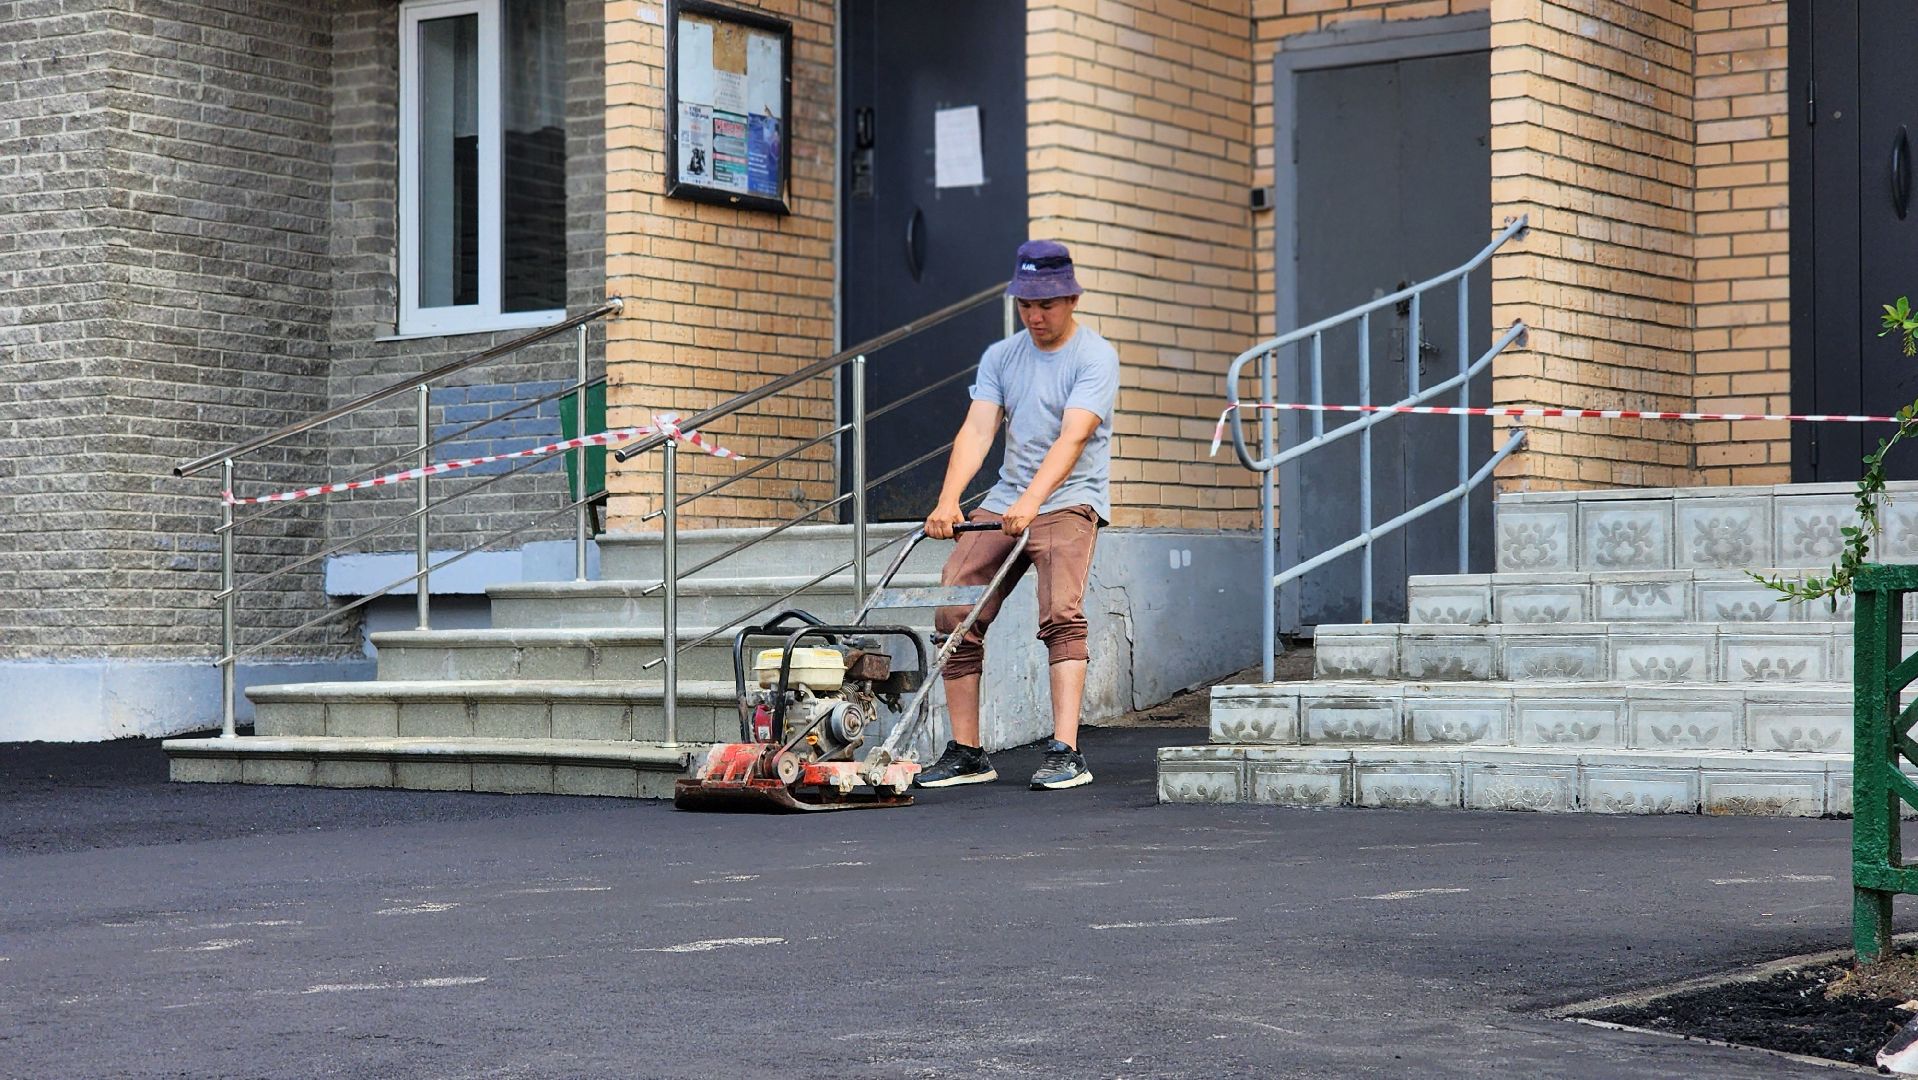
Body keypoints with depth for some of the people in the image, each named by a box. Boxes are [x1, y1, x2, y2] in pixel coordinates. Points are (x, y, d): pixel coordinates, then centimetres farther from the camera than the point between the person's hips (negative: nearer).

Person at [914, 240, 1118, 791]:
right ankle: (966, 752, 4)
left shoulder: (1095, 357, -7)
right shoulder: (1000, 357, 10)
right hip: (1004, 499, 6)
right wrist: (948, 500, -18)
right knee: (954, 613, -4)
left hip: (1070, 501, -5)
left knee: (1060, 615, -24)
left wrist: (1031, 502, -34)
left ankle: (1065, 752, -26)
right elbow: (977, 430, -2)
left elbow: (1072, 438, -20)